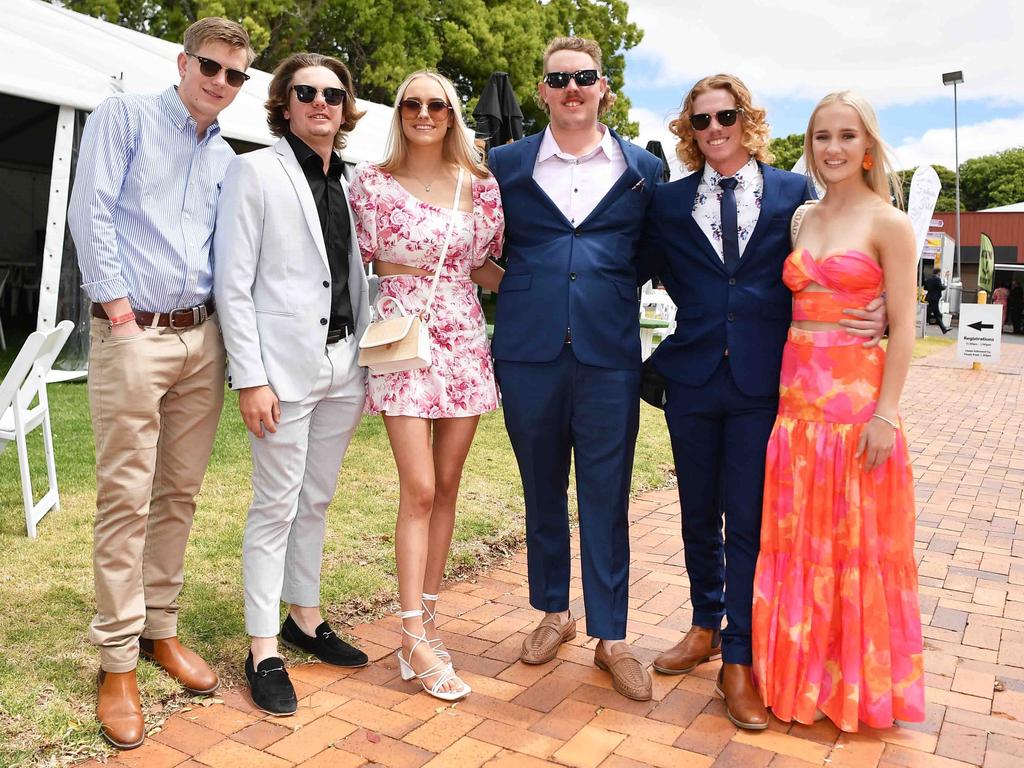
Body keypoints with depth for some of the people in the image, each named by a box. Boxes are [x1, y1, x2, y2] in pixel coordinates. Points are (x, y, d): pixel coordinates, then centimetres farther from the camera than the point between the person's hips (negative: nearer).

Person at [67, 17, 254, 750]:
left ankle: (160, 628, 23)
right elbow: (91, 212, -6)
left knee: (181, 493, 9)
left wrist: (225, 315, 5)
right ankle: (118, 661, 8)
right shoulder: (125, 115, 3)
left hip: (203, 336, 5)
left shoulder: (226, 158, 17)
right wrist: (116, 300, -11)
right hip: (133, 332, -5)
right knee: (126, 497, -3)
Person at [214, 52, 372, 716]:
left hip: (343, 364, 5)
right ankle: (264, 651, 13)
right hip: (284, 365, -5)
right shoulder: (256, 170, -2)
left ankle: (306, 618, 28)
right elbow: (233, 283, -7)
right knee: (276, 506, 1)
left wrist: (367, 363, 9)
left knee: (317, 500, 14)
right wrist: (250, 378, -13)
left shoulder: (347, 184, 14)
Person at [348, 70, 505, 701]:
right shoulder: (373, 182, 2)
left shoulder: (481, 186, 9)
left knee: (447, 486, 7)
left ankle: (428, 614, 20)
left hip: (464, 340, 4)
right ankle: (416, 638, 3)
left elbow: (484, 267, 14)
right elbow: (359, 262, 4)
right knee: (419, 489, -7)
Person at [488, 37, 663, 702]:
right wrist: (517, 289, 4)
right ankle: (554, 613, 31)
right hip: (529, 352, 1)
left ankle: (611, 637, 18)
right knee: (543, 490, 12)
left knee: (606, 497, 4)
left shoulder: (643, 169, 8)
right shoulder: (506, 164, 8)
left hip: (609, 355, -1)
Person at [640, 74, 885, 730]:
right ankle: (706, 628, 35)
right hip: (693, 377, 2)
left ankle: (739, 660, 14)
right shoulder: (670, 202, 8)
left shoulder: (794, 193, 5)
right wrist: (702, 319, 5)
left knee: (748, 521, 0)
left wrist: (873, 315, -10)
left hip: (763, 381, -2)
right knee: (699, 515, 14)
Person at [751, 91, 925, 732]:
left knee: (858, 545, 5)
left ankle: (859, 684, 23)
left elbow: (903, 328, -7)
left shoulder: (888, 223, -4)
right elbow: (793, 306, 12)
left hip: (858, 399, -5)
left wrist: (885, 413, -14)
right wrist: (788, 389, 5)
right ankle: (805, 674, 27)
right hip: (797, 398, 5)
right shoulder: (804, 219, 12)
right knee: (798, 545, 10)